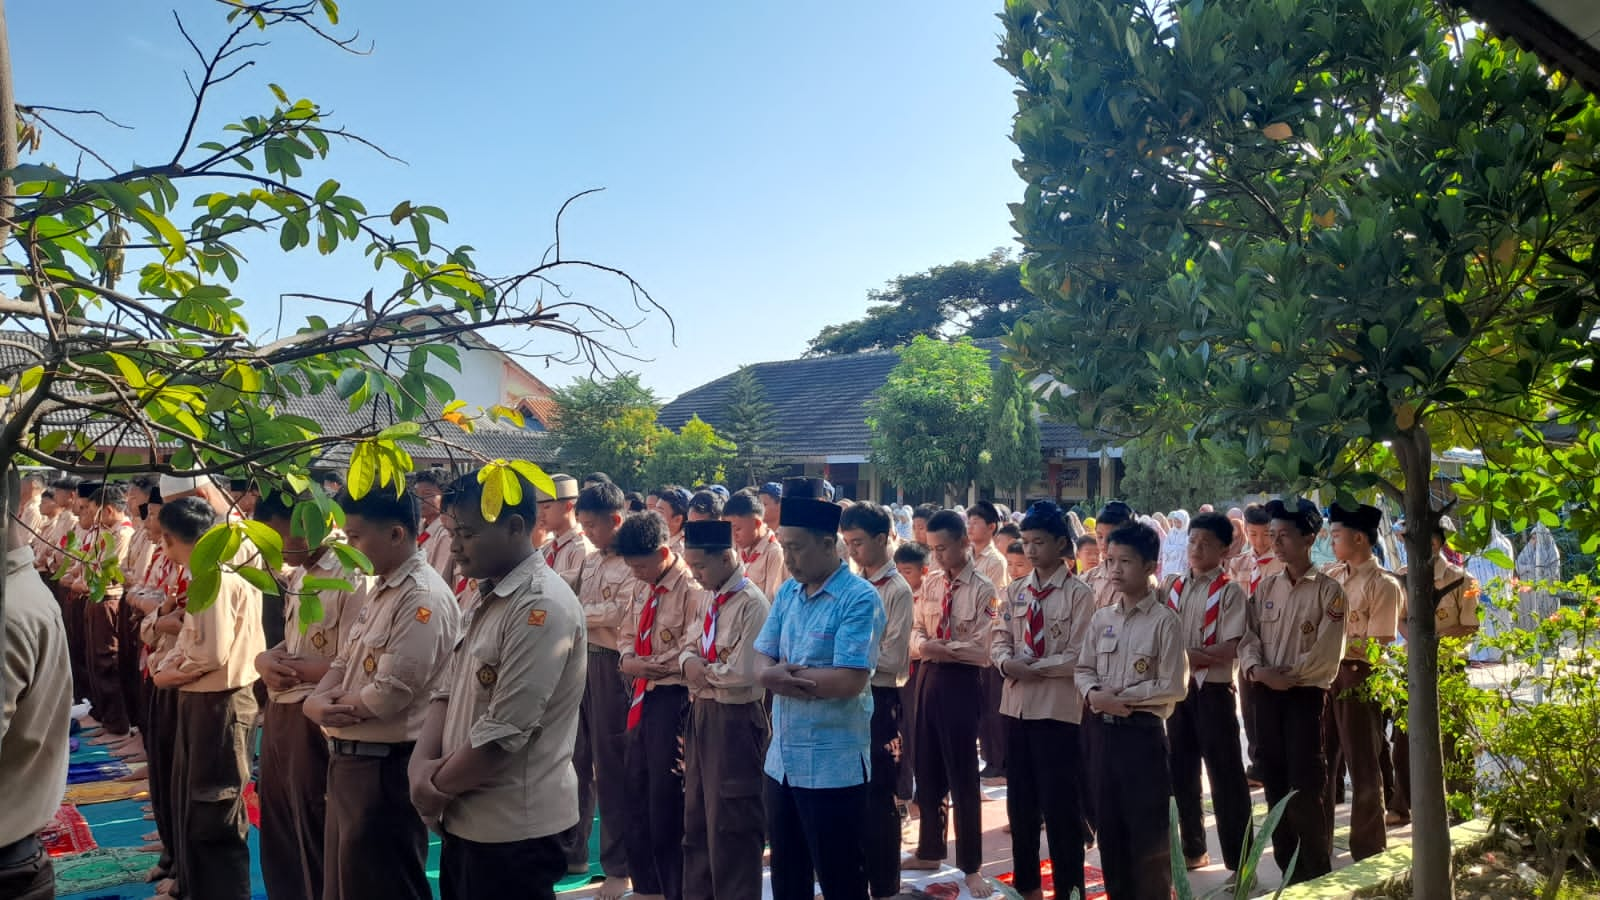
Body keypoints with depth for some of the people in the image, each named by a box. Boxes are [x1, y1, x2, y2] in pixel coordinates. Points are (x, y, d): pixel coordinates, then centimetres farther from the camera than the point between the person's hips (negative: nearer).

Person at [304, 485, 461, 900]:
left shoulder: (424, 598, -19)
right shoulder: (375, 591, 11)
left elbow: (389, 693, -23)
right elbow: (342, 664, 14)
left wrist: (334, 708, -6)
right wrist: (316, 702, -7)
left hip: (386, 767, -9)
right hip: (348, 758, 9)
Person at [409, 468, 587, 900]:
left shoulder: (542, 607, -20)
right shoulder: (484, 598, 10)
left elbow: (504, 732, -23)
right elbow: (447, 692, 11)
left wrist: (437, 787, -9)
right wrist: (421, 764, -6)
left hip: (513, 828, -8)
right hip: (466, 820, 8)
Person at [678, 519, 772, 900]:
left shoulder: (751, 604, -19)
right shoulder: (710, 598, 9)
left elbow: (744, 672, -24)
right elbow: (692, 646, 15)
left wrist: (704, 671, -10)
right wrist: (689, 661, -7)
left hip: (735, 719, -9)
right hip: (702, 713, 9)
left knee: (730, 825, 3)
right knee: (696, 817, 19)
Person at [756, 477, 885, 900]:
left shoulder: (860, 599, -15)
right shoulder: (787, 592, 7)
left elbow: (850, 680, -24)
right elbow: (762, 663, 6)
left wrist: (783, 675, -12)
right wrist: (778, 675, -18)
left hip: (834, 766, -7)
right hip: (782, 760, 7)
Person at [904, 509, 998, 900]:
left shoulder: (983, 591, -13)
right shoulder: (930, 584, 7)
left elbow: (983, 651, -18)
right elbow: (917, 632, 10)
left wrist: (942, 648, -15)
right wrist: (923, 644, -11)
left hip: (961, 682, -6)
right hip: (930, 678, 7)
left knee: (962, 776, 1)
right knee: (927, 770, 16)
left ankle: (971, 867, 14)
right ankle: (929, 851, 32)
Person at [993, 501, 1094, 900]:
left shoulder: (1078, 594, -9)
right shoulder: (1015, 591, 8)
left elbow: (1078, 657, -12)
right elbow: (999, 640, 6)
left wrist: (1034, 667, -16)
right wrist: (1007, 661, -14)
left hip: (1057, 707, -6)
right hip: (1017, 703, 6)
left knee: (1059, 804, 2)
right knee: (1020, 801, 16)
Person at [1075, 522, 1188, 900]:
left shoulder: (1164, 621, -9)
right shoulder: (1101, 618, 6)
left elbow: (1173, 687, -12)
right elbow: (1083, 669, 10)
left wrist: (1124, 695, -15)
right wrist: (1095, 694, -10)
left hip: (1143, 731, -5)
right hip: (1102, 730, 5)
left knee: (1148, 827, 4)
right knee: (1109, 825, 14)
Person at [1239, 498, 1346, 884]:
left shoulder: (1328, 590, -5)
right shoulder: (1265, 587, 9)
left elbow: (1327, 653, -12)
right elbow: (1248, 636, 5)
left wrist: (1289, 676, -15)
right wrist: (1256, 668, -13)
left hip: (1306, 694, -5)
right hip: (1266, 694, 5)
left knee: (1306, 785, -3)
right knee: (1275, 782, 10)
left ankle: (1316, 873, 12)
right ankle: (1287, 867, 23)